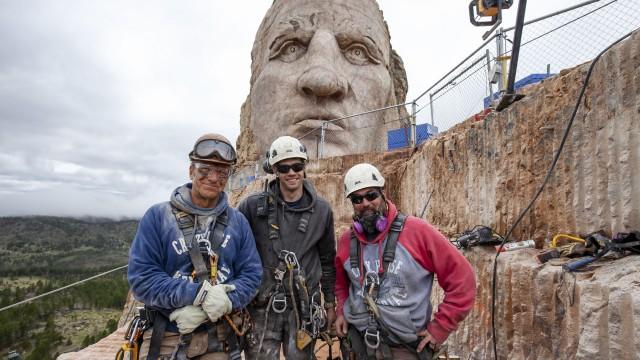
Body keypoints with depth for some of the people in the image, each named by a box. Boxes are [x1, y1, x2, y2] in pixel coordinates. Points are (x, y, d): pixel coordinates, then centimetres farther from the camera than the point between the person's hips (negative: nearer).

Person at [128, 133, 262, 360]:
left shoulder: (237, 221, 0)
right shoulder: (157, 216, -7)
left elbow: (252, 274, -3)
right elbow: (141, 277, -12)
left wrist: (208, 310, -16)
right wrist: (199, 294, -23)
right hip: (167, 339, -1)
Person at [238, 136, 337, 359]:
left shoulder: (322, 210, 1)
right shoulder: (253, 206, -7)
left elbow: (327, 260, 10)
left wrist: (330, 304, 13)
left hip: (305, 308, 2)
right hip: (263, 307, -1)